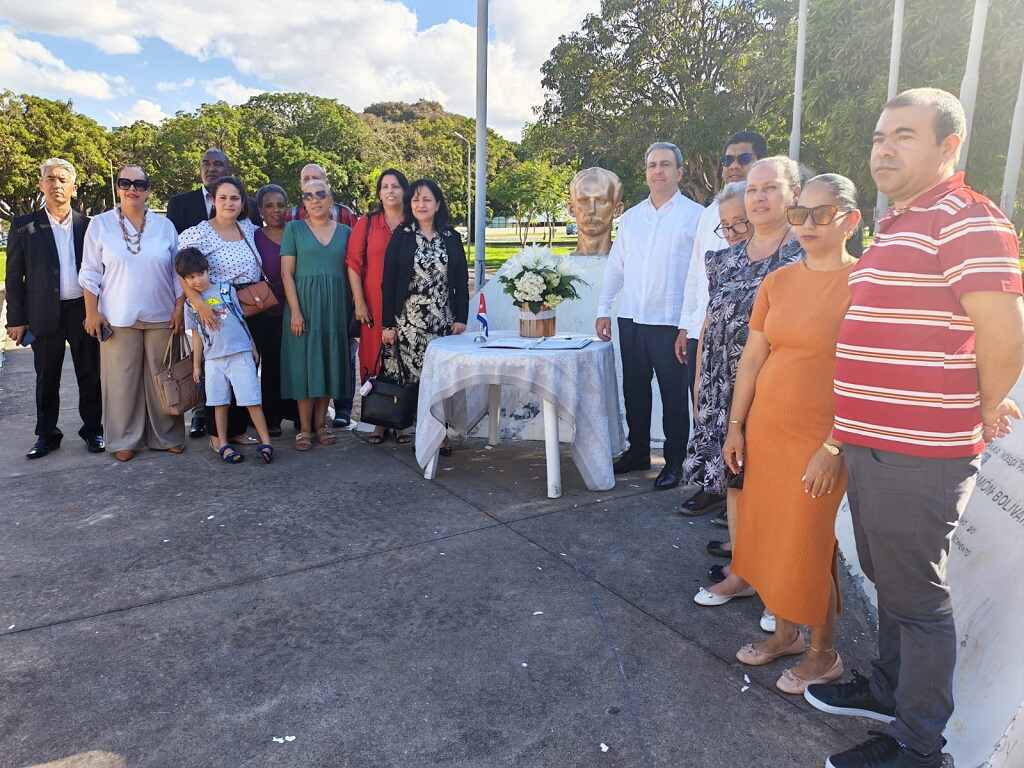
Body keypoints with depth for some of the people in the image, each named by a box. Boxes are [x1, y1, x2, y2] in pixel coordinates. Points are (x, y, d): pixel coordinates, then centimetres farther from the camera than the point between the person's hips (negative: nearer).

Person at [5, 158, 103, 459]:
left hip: (84, 311, 1)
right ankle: (46, 434, 22)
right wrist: (16, 319, -3)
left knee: (90, 375, 7)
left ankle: (92, 429, 21)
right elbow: (14, 277, 1)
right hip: (45, 315, 0)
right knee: (47, 378, 10)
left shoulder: (87, 225, 4)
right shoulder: (24, 226, 1)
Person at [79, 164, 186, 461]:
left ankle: (166, 436, 18)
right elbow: (91, 272, 4)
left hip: (161, 316, 1)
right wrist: (92, 312, -2)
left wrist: (179, 308, 1)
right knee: (122, 380, 1)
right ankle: (124, 440, 14)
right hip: (118, 317, -1)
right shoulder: (100, 224, 4)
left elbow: (178, 270, 8)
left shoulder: (164, 225, 6)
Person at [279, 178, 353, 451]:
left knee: (329, 361, 6)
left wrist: (351, 308, 1)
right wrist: (295, 310, -12)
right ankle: (304, 428, 7)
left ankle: (320, 423, 18)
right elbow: (287, 273, -3)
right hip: (304, 302, -2)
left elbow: (349, 271, 9)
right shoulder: (294, 229, 2)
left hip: (335, 305, 3)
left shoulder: (344, 231, 9)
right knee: (305, 363, -1)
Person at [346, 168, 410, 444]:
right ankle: (379, 422, 11)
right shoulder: (366, 223, 5)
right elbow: (353, 263, 1)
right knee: (375, 357, 1)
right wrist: (359, 302, -5)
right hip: (374, 306, 0)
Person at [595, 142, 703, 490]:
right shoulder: (630, 217, 13)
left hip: (671, 321, -5)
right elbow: (614, 266, 16)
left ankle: (674, 462, 16)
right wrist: (603, 310, 11)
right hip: (630, 318, 5)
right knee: (634, 390, 14)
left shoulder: (696, 216, -3)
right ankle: (638, 451, 29)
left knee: (674, 394, 4)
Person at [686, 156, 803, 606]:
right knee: (734, 479, 11)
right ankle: (742, 573, 25)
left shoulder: (806, 257, -6)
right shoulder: (729, 258, 13)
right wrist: (700, 379, 12)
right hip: (727, 390, 6)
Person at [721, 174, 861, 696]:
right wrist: (736, 426, 6)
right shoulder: (778, 281, 6)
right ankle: (784, 633, 35)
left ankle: (823, 654, 26)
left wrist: (835, 447, -17)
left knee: (808, 548, 4)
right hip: (766, 432, 6)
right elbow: (752, 358, 7)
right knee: (769, 536, 14)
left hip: (821, 440, -5)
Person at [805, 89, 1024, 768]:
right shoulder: (898, 225, 17)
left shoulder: (965, 219, -15)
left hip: (918, 456, -9)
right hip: (872, 444, 9)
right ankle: (890, 690, 41)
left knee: (917, 597, 4)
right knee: (888, 581, 22)